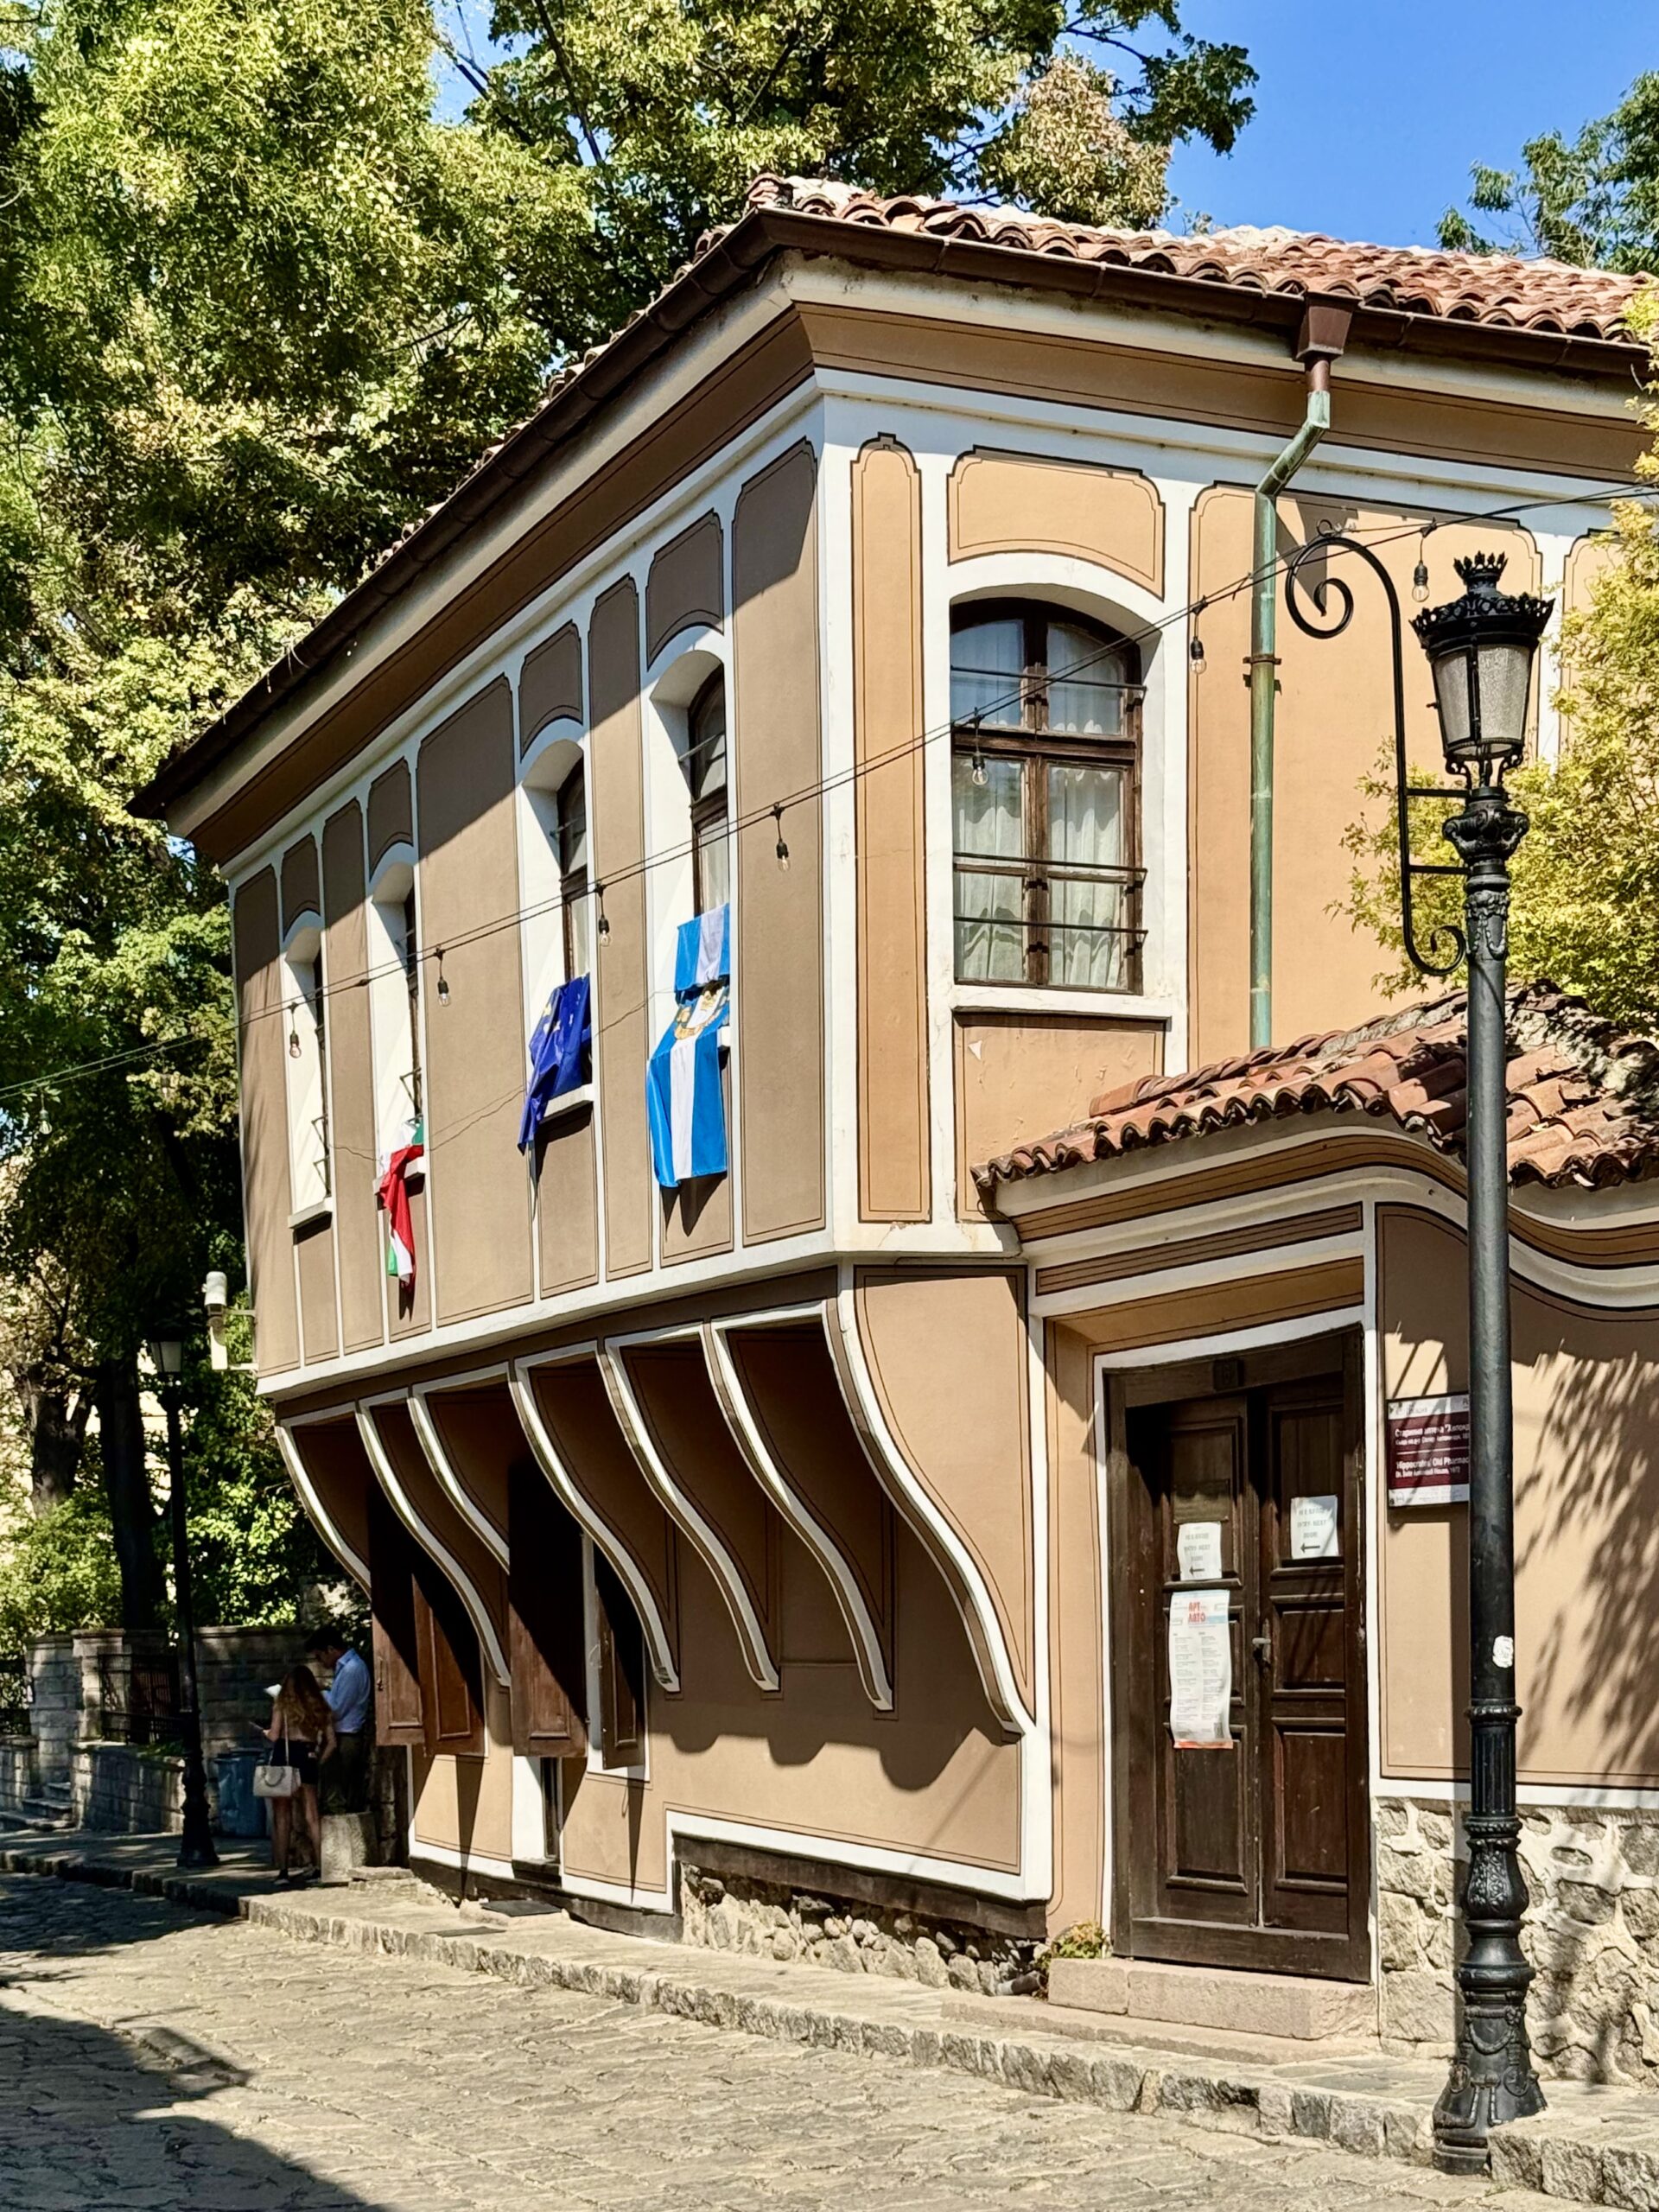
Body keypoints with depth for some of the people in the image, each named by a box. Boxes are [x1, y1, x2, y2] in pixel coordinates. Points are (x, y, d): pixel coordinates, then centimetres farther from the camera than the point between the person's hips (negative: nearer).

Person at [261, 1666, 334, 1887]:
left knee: (282, 1817, 1)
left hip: (284, 1757, -3)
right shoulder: (321, 1708, 10)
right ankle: (320, 1867, 4)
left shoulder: (283, 1704, 0)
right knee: (312, 1817, 8)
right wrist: (318, 1762, 13)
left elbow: (274, 1735, -10)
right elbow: (331, 1742, 5)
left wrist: (265, 1733, 12)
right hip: (308, 1759, 3)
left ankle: (282, 1870, -4)